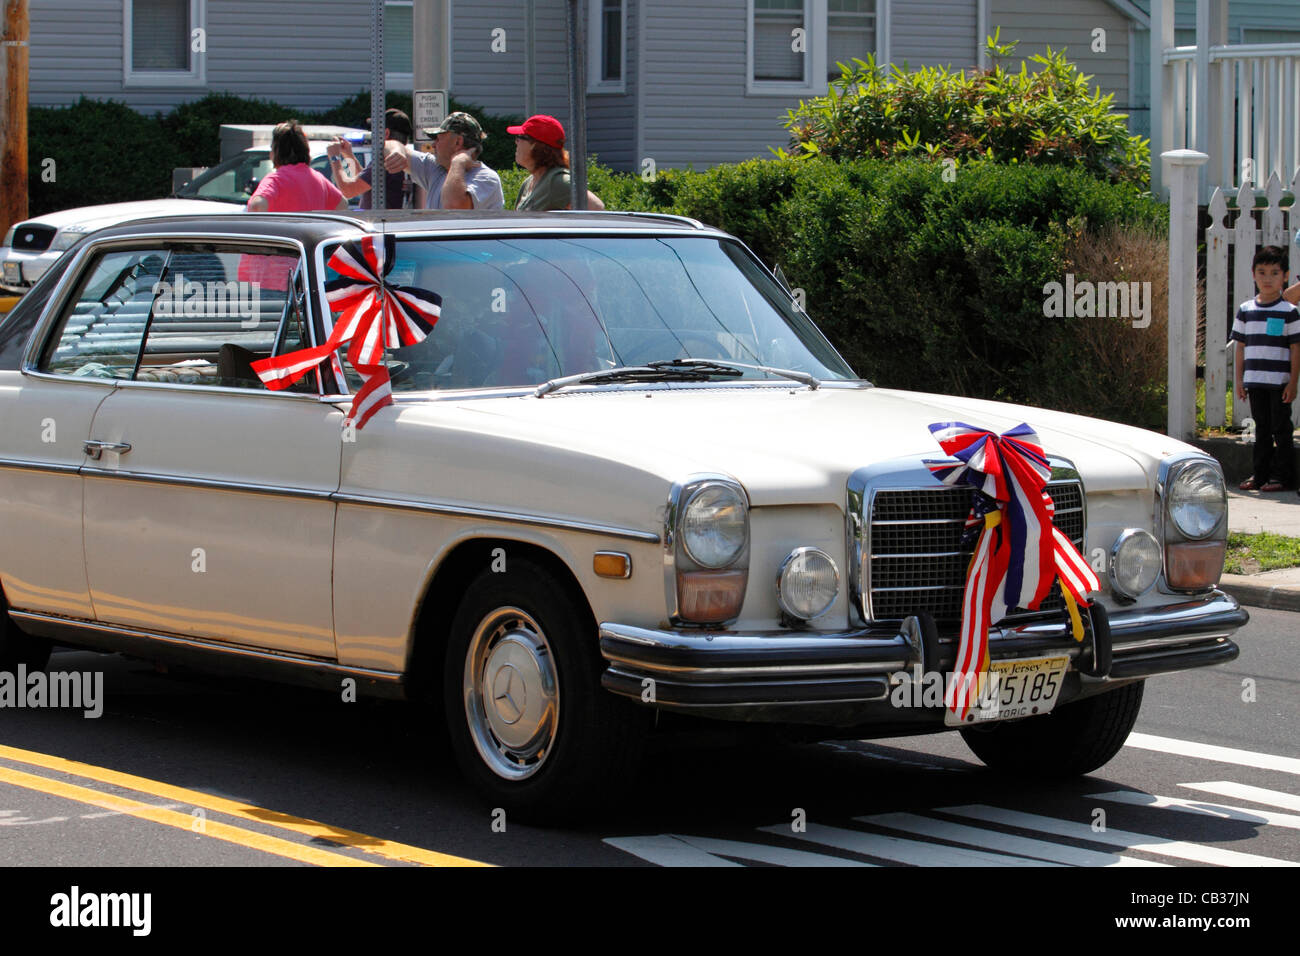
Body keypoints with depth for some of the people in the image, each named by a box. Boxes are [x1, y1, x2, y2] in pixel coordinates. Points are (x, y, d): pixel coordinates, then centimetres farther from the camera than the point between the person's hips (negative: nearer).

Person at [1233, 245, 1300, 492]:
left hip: (1280, 382, -4)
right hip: (1254, 381, 4)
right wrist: (1239, 379, 9)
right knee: (1261, 429, 11)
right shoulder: (1245, 310, 7)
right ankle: (1261, 474, 17)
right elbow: (1241, 347, 12)